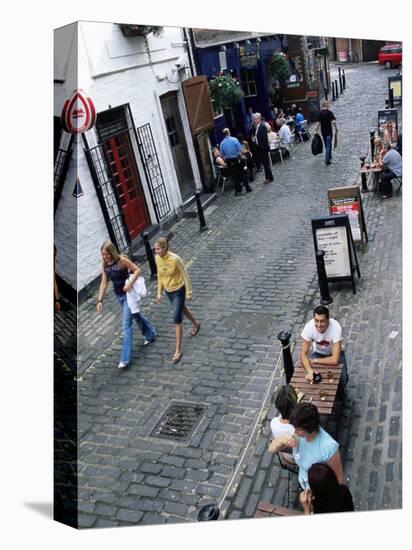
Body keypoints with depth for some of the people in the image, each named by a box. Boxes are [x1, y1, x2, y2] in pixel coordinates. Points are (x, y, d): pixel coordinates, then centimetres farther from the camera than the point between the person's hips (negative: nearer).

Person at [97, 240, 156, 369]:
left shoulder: (122, 260, -19)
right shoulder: (104, 265, -2)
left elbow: (137, 270, -14)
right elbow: (104, 283, 1)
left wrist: (130, 282, -28)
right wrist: (100, 300, -5)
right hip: (118, 296, 7)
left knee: (126, 326, -7)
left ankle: (125, 358, -4)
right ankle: (151, 334, 50)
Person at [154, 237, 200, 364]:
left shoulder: (175, 259, -27)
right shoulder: (157, 259, -9)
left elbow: (185, 275, -17)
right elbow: (160, 275, 5)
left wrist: (188, 292, -12)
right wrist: (159, 292, 7)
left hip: (178, 290, -7)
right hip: (168, 291, 7)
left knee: (177, 319, -6)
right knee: (181, 309, 28)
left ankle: (178, 350, 5)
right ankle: (196, 323, 58)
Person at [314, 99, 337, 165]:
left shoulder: (320, 113, -1)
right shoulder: (329, 112, -14)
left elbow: (318, 123, -4)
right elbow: (333, 121, -23)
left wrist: (316, 131, 2)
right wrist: (336, 128, -7)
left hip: (323, 132, 5)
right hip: (329, 132, -5)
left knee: (327, 146, 19)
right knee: (329, 146, 1)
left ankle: (329, 157, 32)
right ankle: (327, 160, -2)